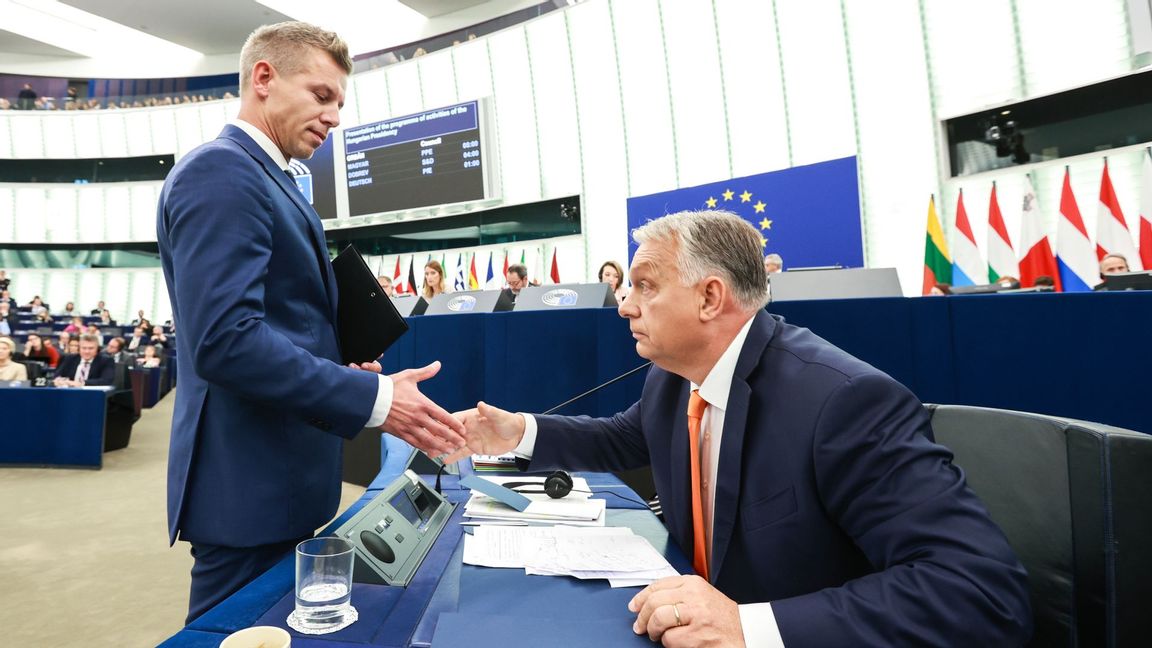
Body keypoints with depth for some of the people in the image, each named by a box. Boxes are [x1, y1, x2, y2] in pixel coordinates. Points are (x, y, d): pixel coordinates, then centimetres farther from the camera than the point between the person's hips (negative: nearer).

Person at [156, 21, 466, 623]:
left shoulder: (268, 179, 17)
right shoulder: (218, 171, -15)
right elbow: (224, 340, -26)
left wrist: (343, 368, 5)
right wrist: (373, 399, -25)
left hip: (283, 474, 10)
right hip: (251, 480, -10)